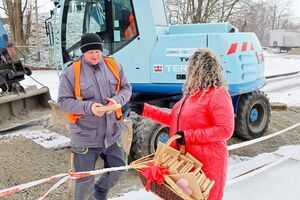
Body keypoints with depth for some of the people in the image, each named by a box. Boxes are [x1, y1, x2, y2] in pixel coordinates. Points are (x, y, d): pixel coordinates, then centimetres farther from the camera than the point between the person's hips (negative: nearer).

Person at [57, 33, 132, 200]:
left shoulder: (114, 66, 1)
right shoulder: (71, 72, -10)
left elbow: (126, 88, 8)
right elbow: (63, 101, -9)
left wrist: (118, 100, -15)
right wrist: (88, 107, -24)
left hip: (112, 133, 4)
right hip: (85, 136, -4)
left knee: (117, 170, 19)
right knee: (84, 180, 5)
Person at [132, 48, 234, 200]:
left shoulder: (218, 94, -16)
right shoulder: (192, 93, 12)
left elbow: (226, 130, -22)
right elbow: (175, 120, 19)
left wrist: (189, 136, -24)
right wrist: (145, 110, 17)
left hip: (207, 164, -8)